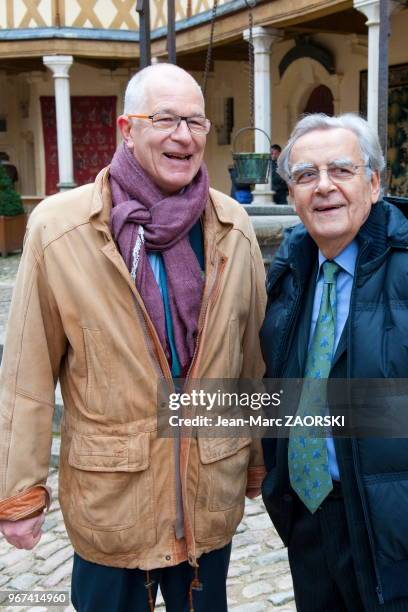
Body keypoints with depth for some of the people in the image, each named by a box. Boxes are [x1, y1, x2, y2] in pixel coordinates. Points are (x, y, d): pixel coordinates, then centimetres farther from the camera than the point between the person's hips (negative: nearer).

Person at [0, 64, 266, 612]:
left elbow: (253, 357, 5)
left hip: (213, 494, 3)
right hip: (109, 499, -2)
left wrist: (258, 459, 12)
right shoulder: (58, 227, -13)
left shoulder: (234, 228, -2)